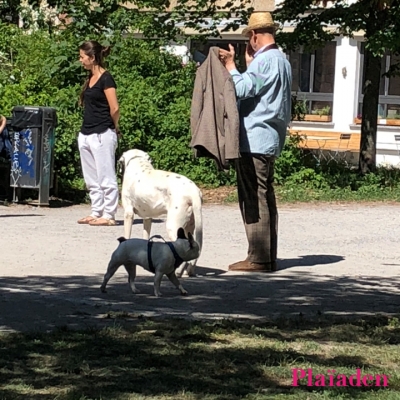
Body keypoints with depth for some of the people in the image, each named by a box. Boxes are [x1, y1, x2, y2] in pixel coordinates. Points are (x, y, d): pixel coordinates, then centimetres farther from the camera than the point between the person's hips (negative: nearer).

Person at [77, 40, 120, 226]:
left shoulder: (105, 79, -12)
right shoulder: (90, 78, 14)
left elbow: (114, 109, -15)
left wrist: (114, 127, -1)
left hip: (102, 134, -9)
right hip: (86, 133, 9)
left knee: (106, 177, -4)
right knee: (91, 179, 12)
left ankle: (108, 215, -1)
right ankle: (96, 212, 19)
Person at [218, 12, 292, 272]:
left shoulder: (264, 60, -14)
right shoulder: (282, 61, 16)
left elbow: (242, 90, -19)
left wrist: (230, 65, -8)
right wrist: (249, 64, 19)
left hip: (254, 140, -10)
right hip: (271, 140, 10)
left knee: (253, 199, -7)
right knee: (266, 197, 11)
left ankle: (258, 258, -8)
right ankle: (269, 257, 13)